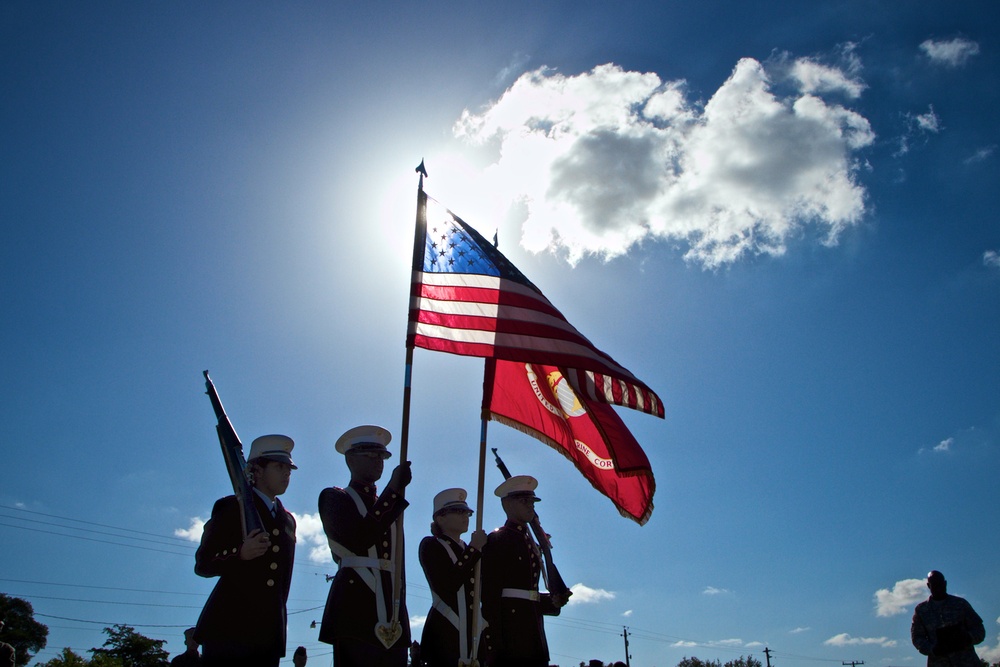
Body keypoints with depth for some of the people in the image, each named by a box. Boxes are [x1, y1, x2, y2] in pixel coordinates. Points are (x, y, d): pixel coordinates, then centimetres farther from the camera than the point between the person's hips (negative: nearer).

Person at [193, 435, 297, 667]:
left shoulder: (288, 520, 20)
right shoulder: (232, 508, 2)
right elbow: (202, 565, -4)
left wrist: (280, 622, 17)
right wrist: (240, 554, -20)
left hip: (268, 632, 5)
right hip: (229, 626, -5)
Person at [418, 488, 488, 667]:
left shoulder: (469, 551, 20)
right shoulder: (430, 545, 0)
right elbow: (446, 588, -16)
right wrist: (474, 549, -9)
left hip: (474, 634, 6)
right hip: (444, 634, -6)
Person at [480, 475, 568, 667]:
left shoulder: (531, 543, 19)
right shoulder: (497, 540, -6)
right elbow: (490, 595, -13)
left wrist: (553, 601, 6)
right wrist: (492, 646, -18)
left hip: (533, 637, 8)